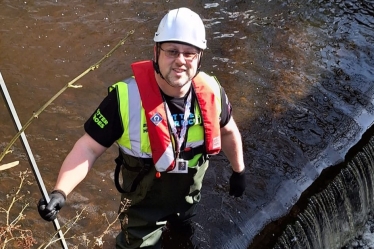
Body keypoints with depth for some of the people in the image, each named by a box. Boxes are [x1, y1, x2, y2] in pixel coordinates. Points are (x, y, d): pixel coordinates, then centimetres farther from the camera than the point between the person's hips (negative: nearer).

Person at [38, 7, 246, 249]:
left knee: (182, 228, 30)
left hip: (188, 197, 4)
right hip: (144, 203, -3)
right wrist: (60, 192, -37)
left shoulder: (211, 92, -19)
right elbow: (89, 147, -25)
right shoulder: (126, 98, -31)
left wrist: (239, 171, 12)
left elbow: (228, 130, 1)